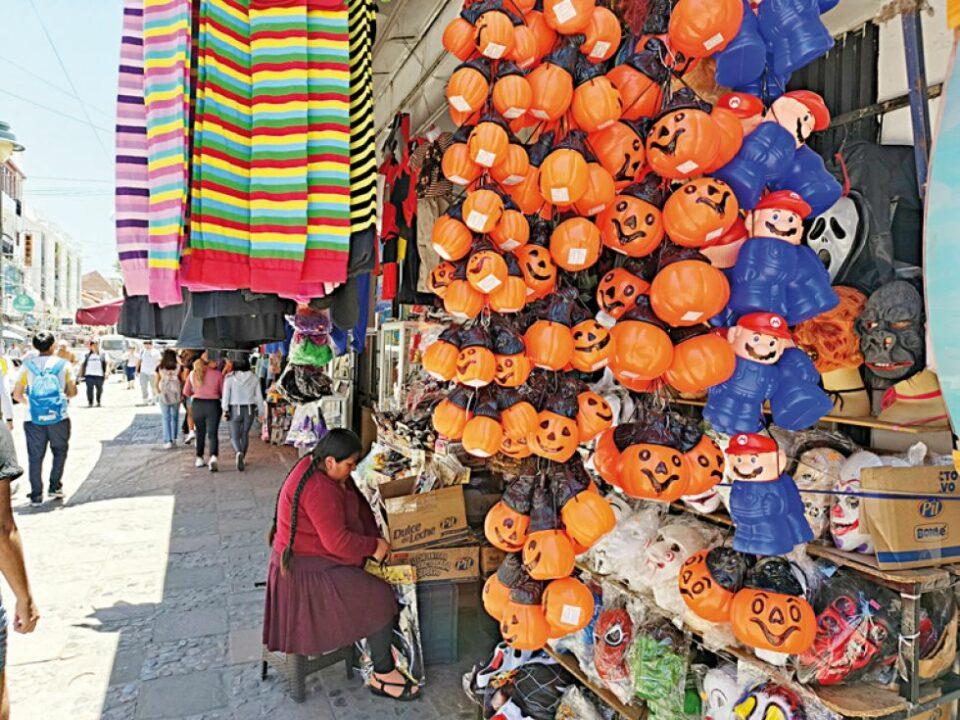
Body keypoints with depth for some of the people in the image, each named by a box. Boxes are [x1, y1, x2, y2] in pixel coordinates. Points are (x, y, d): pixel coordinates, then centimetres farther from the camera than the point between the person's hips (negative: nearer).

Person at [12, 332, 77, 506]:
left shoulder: (27, 365, -2)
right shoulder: (63, 365, -3)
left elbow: (17, 395, -1)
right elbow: (72, 392, 0)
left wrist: (27, 401, 19)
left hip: (34, 420, 1)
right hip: (59, 419, 0)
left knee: (35, 457, 9)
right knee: (59, 452, 19)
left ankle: (36, 495, 11)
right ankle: (55, 487, 16)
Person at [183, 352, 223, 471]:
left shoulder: (193, 374, 4)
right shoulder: (218, 374, -5)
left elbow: (186, 392, 10)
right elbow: (223, 393, -1)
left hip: (197, 404, 3)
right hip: (213, 405, -3)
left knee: (200, 433, 19)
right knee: (212, 434, -2)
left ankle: (199, 459, 25)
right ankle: (213, 457, -21)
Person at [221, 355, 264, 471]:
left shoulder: (230, 378, -5)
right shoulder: (254, 378, 0)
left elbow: (226, 395, -8)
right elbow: (259, 396, 3)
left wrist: (225, 410, -4)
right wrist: (261, 412, 9)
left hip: (235, 410, -2)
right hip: (250, 410, 2)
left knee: (234, 436, 3)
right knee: (245, 434, 18)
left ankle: (239, 453, -25)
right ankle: (242, 459, 23)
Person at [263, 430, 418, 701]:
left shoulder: (315, 465, 3)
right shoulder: (319, 489, -29)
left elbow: (357, 503, 7)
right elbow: (338, 541, -30)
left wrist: (374, 541, -3)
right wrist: (374, 546, -15)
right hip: (307, 569, -10)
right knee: (381, 597, -15)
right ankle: (383, 676, -1)